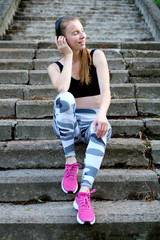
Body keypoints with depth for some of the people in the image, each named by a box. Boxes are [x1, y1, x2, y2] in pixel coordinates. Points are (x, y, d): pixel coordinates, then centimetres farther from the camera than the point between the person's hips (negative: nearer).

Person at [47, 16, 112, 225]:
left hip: (92, 121, 0)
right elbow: (62, 89, -23)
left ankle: (84, 194, -49)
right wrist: (68, 55, -13)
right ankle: (71, 163, -28)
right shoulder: (55, 67, 2)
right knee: (65, 98, -33)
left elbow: (105, 90, -15)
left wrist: (102, 114, -35)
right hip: (68, 126, 1)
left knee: (100, 130, -38)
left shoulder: (96, 56, 0)